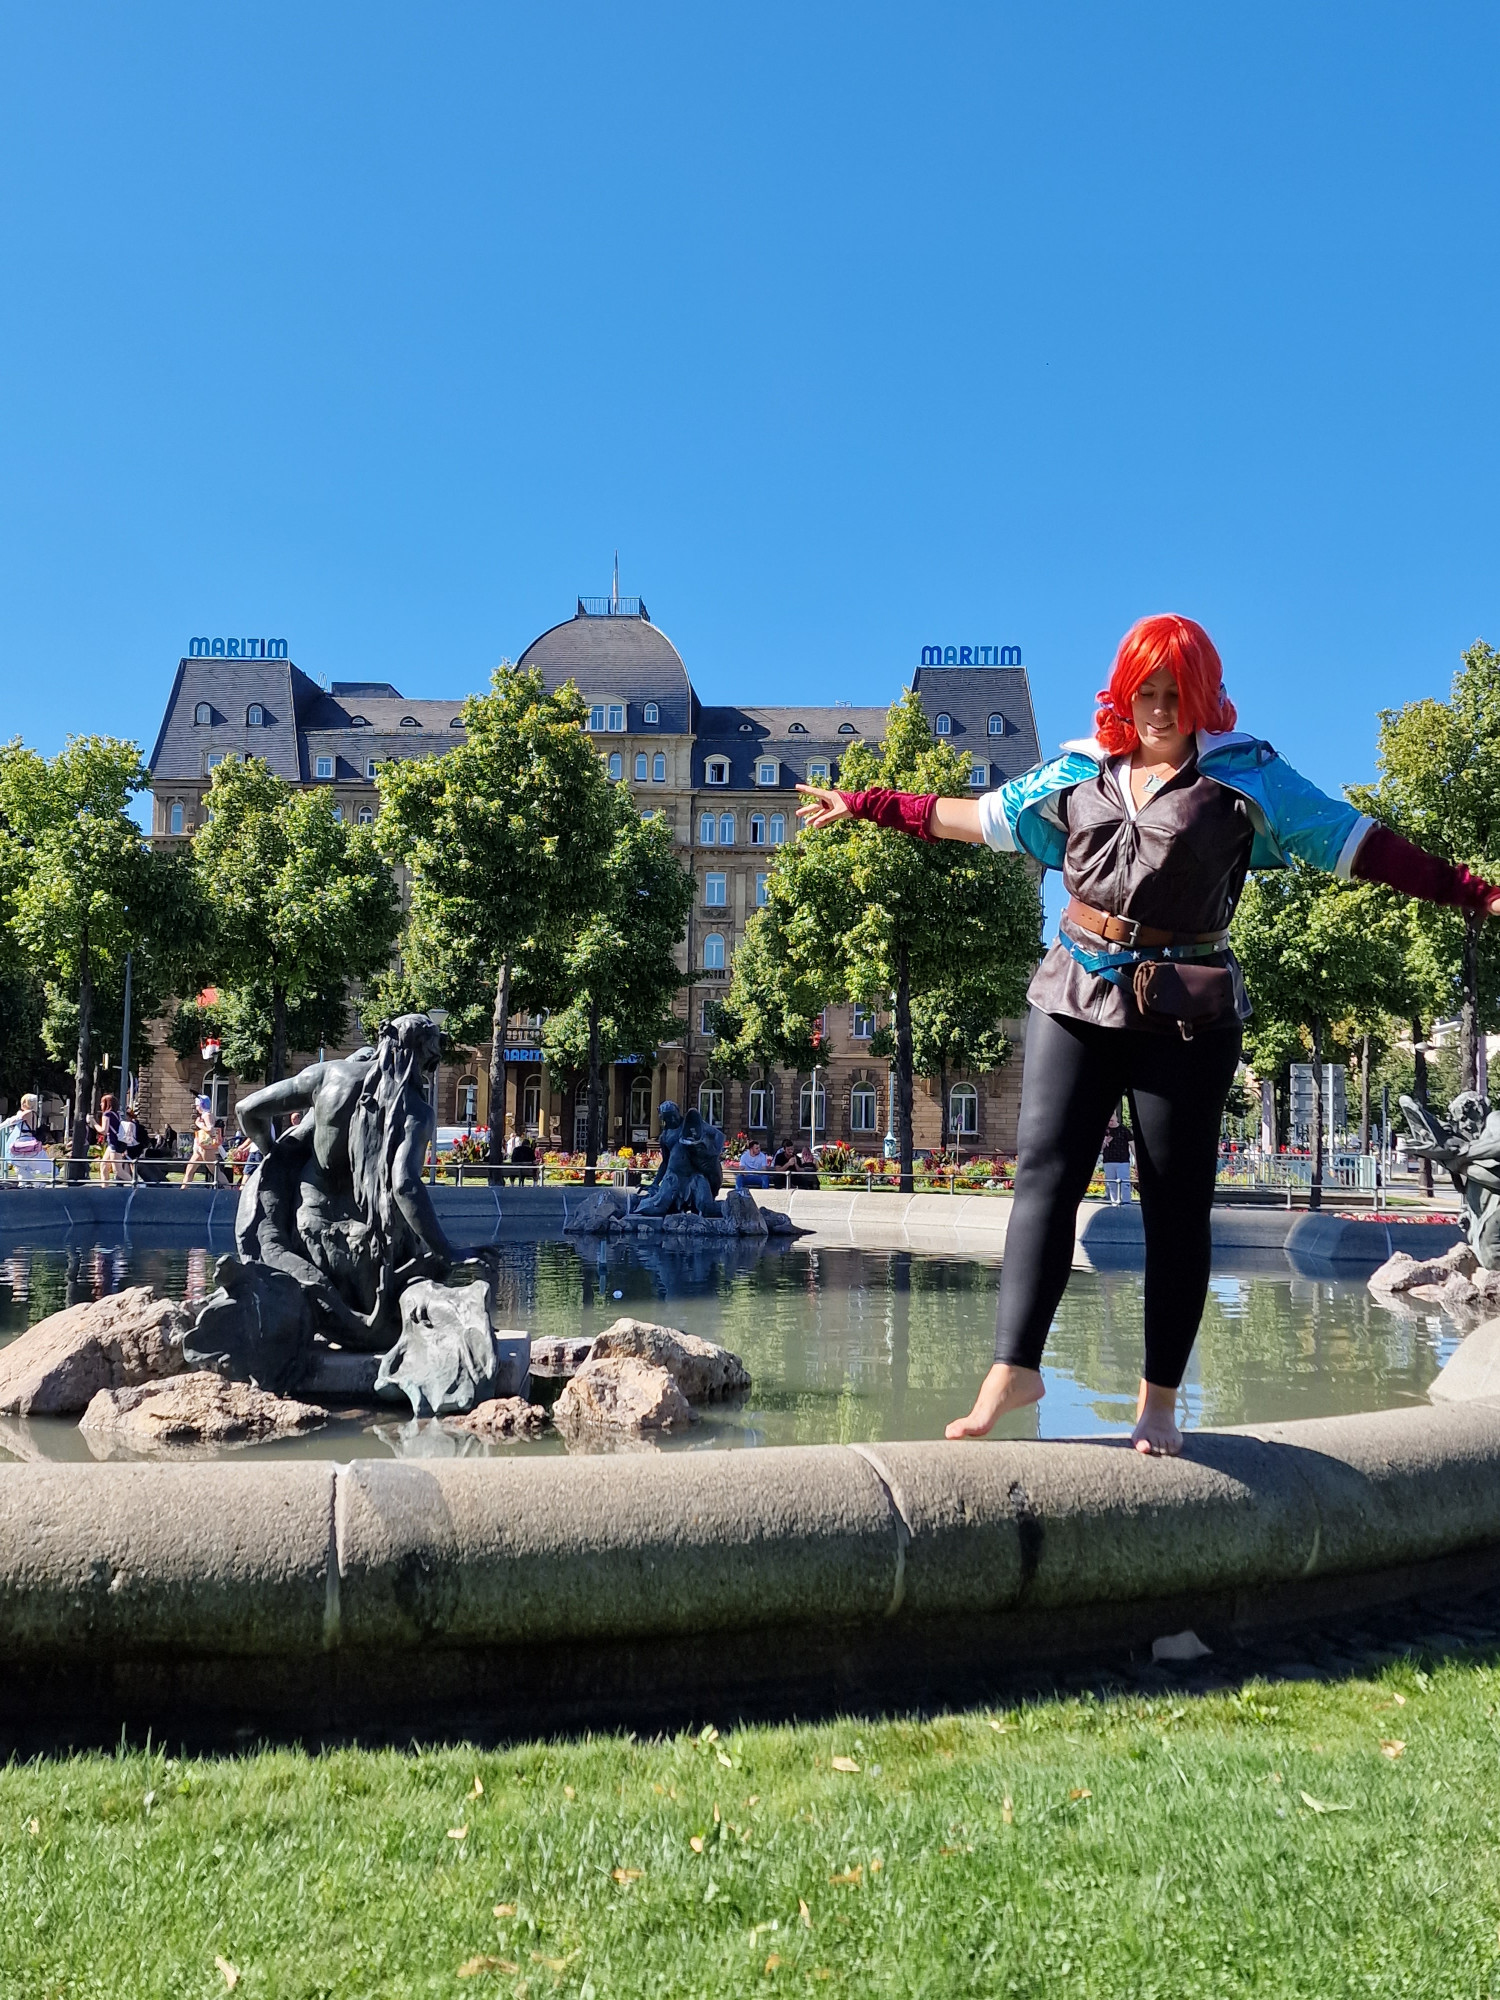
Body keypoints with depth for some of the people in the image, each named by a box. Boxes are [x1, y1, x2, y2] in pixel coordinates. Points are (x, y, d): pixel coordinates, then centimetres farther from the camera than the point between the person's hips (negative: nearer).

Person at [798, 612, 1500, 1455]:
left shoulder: (1247, 773, 1)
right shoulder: (1077, 769, 11)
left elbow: (1357, 843, -1)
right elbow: (973, 816, 18)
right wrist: (865, 805, 18)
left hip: (1187, 1010, -3)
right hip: (1078, 995, 3)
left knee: (1177, 1200, 1)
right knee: (1046, 1172, -6)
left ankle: (1160, 1397, 9)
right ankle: (1015, 1366, -4)